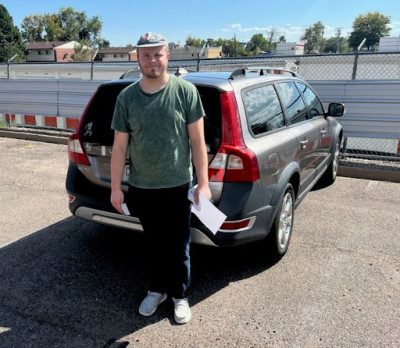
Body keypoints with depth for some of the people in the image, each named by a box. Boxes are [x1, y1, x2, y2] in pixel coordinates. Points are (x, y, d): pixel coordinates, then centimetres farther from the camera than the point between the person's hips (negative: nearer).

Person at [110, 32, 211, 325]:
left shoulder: (185, 91, -7)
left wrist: (203, 183, -8)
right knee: (154, 243, 19)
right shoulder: (126, 97, 0)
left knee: (178, 246, 11)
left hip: (178, 187, -2)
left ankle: (180, 296, 32)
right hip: (141, 188, 3)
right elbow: (120, 145, 2)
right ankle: (157, 290, 40)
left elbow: (197, 140, -6)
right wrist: (116, 187, 1)